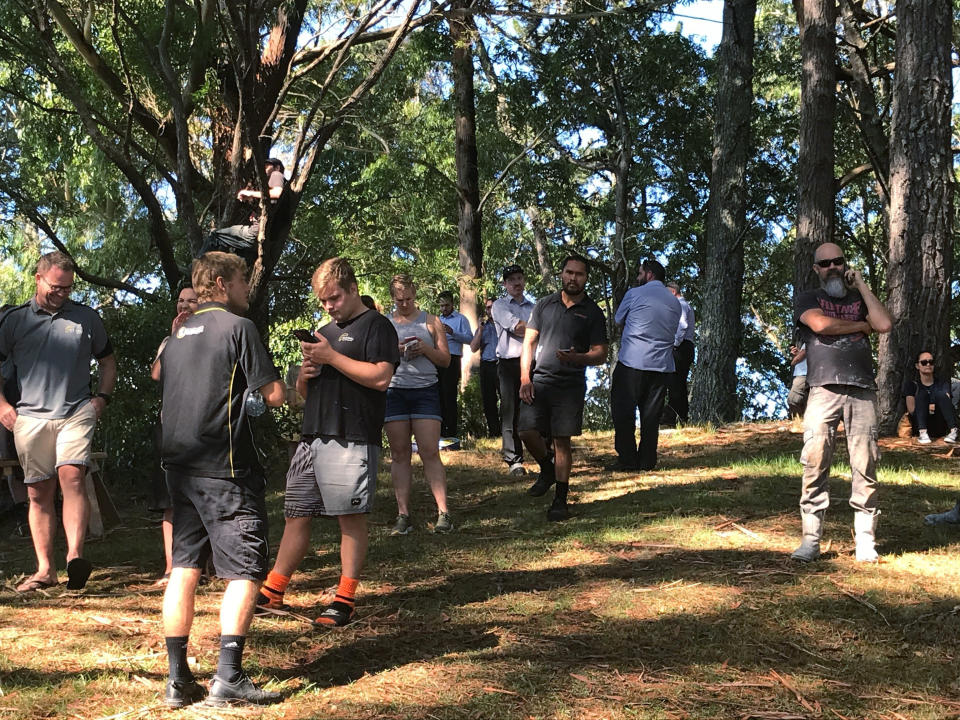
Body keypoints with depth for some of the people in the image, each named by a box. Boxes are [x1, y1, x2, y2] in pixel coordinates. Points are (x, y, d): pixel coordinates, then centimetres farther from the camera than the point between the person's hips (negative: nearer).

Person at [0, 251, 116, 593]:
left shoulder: (87, 318, 11)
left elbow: (107, 362, 21)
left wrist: (102, 398, 7)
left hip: (76, 413, -1)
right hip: (30, 417, 1)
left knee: (72, 476, -22)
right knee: (39, 494, 4)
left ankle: (74, 555, -30)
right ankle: (45, 568, 9)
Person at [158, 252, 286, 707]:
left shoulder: (177, 334, 15)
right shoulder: (238, 327, -7)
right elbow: (274, 395, -10)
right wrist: (277, 380, 11)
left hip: (178, 464, 8)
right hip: (224, 467, -7)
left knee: (183, 566, 10)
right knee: (245, 571, -2)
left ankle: (178, 679, 11)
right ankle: (228, 679, -8)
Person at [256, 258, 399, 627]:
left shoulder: (376, 326, 0)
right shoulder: (324, 332, 24)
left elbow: (381, 377, -15)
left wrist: (331, 357, -14)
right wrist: (305, 376, 4)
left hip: (352, 440, -8)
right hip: (312, 438, 8)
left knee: (351, 518, -3)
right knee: (295, 515, 9)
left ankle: (345, 599, 2)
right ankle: (272, 592, 14)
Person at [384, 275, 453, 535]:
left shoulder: (430, 321, 12)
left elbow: (445, 360, 11)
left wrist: (426, 349, -8)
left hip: (425, 390, -1)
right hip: (394, 392, 1)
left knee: (430, 452, -9)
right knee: (399, 454, 0)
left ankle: (443, 513, -8)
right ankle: (403, 515, 2)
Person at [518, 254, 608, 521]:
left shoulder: (592, 312, 3)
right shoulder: (544, 304, 10)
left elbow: (601, 354, 2)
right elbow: (529, 342, 9)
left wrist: (577, 358, -20)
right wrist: (525, 378, -2)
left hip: (571, 385, -2)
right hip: (539, 379, 2)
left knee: (562, 440, -2)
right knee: (527, 432, -10)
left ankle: (560, 500, 7)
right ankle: (547, 469, 20)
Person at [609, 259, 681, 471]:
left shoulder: (635, 294, -2)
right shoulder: (675, 302, 14)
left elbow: (618, 320, 11)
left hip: (632, 362, -5)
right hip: (662, 366, 5)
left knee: (624, 412, 2)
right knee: (651, 414, 9)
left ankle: (627, 459, -1)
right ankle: (647, 460, 8)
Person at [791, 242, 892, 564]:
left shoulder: (859, 299, 22)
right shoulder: (809, 299, 16)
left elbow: (884, 324, 3)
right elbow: (821, 324, -6)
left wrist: (861, 285, 9)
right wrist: (861, 325, 7)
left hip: (862, 392, 2)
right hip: (824, 390, -2)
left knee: (865, 466, -5)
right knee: (815, 463, -11)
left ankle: (865, 539, 1)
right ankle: (811, 539, -7)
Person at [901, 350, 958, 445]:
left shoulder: (943, 384, 17)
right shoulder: (912, 385, 13)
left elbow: (947, 402, 0)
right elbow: (911, 409, 1)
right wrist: (929, 408, -1)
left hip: (940, 428, 1)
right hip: (921, 424, -1)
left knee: (941, 394, -20)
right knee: (922, 393, -22)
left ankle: (953, 431, -37)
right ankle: (922, 433, -42)